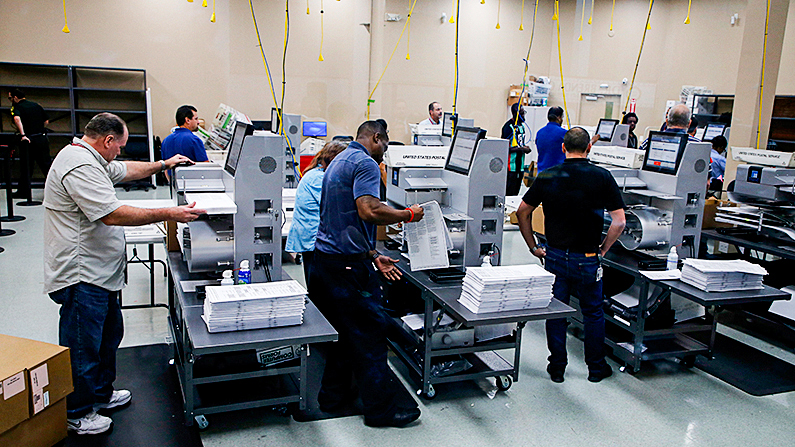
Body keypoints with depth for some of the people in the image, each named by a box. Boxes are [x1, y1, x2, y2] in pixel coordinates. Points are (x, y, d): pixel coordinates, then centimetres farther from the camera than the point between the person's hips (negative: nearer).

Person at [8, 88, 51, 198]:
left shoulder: (16, 107, -5)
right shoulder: (35, 105, 13)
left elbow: (17, 118, -27)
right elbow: (46, 120, 16)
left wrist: (23, 134, -31)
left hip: (28, 140, -4)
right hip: (42, 138, 4)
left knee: (26, 167, 5)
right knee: (46, 165, 9)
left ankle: (24, 192, 11)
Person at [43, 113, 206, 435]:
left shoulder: (89, 159, 12)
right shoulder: (80, 167, -23)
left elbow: (125, 170, 29)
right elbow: (113, 215, -30)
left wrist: (163, 164, 24)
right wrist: (170, 214, -28)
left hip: (99, 273, 11)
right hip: (81, 275, -11)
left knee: (109, 333, 23)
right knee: (81, 345, 3)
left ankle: (100, 393, 39)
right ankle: (76, 414, 19)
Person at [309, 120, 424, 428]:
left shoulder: (339, 161, 21)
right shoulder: (365, 163, -11)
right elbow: (368, 210, -27)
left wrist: (373, 257, 21)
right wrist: (408, 215, -12)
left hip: (324, 259, 10)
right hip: (348, 264, -10)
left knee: (342, 330, 18)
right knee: (369, 334, -1)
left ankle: (333, 396, 28)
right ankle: (380, 408, 9)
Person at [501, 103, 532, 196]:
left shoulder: (521, 125, 15)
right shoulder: (508, 126, -13)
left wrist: (525, 148, 5)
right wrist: (521, 149, -17)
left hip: (520, 163, 9)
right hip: (511, 163, -9)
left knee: (516, 191, 12)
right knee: (509, 192, -7)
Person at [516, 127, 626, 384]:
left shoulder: (546, 177, -2)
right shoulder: (602, 177, -8)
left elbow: (522, 212, 2)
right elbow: (619, 221, -10)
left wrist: (533, 247, 9)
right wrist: (602, 249, 2)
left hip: (555, 255, 2)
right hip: (587, 258, -1)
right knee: (593, 313, 16)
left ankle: (557, 368, 21)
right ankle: (596, 368, 28)